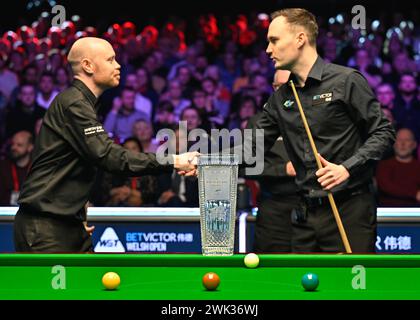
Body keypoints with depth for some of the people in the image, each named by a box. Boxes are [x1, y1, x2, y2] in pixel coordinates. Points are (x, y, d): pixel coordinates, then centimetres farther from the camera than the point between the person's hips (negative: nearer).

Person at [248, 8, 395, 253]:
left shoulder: (346, 81, -6)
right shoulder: (281, 97, 13)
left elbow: (383, 132, -6)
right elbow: (253, 147, 14)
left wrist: (347, 168, -19)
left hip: (349, 212, -6)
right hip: (307, 214, 6)